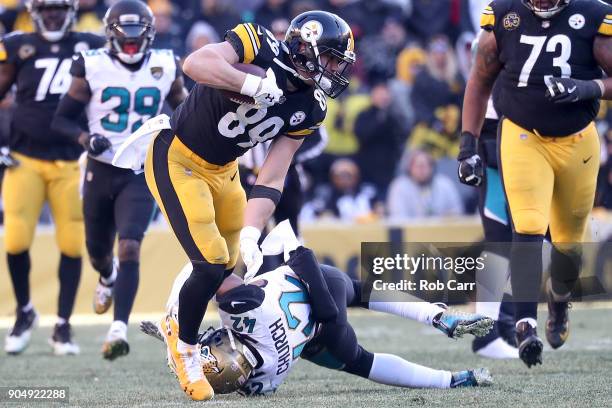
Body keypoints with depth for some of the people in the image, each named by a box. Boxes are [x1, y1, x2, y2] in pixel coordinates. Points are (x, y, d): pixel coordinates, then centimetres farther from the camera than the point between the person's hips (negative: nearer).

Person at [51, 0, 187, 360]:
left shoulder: (165, 68, -2)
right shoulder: (93, 67, -8)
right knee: (97, 249, 18)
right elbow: (62, 119, -4)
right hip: (101, 171, 1)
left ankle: (119, 329, -27)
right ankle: (108, 278, 56)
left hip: (142, 175, -1)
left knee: (130, 246, -20)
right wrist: (86, 139, -22)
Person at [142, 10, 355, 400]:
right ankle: (185, 349, 8)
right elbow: (195, 64, -40)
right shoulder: (260, 47, -23)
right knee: (212, 264, -15)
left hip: (222, 170, 8)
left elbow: (272, 179, -6)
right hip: (177, 160, -8)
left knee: (232, 264, 12)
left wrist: (251, 233, -18)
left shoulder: (309, 109, -5)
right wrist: (254, 84, -41)